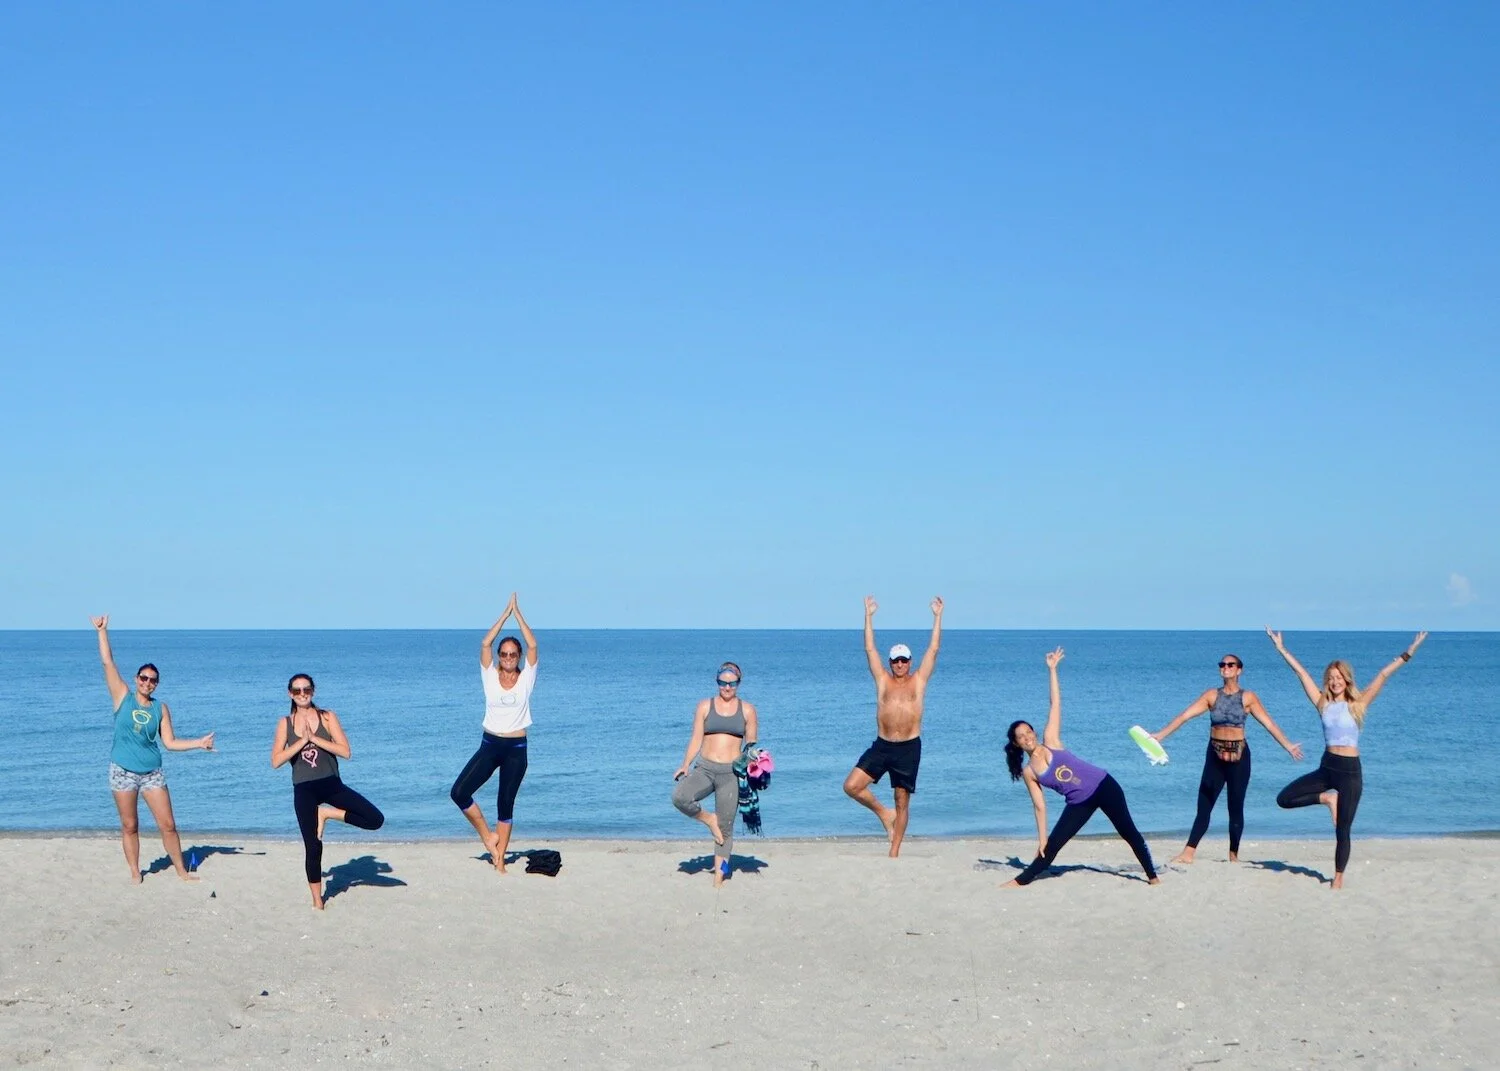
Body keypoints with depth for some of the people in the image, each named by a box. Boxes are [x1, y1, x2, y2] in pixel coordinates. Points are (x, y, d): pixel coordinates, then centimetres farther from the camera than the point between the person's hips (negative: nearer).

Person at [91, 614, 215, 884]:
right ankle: (135, 873, 17)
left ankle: (181, 871, 10)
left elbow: (170, 742, 3)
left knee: (168, 825, 0)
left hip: (152, 772, 1)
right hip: (123, 771, -1)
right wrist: (102, 631, -8)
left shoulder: (160, 708, 3)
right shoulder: (123, 696, 0)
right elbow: (107, 662, -5)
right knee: (129, 826, 6)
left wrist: (199, 743, -5)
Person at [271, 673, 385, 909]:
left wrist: (314, 738, -16)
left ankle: (327, 814, 5)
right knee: (313, 848, 1)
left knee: (375, 819, -13)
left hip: (331, 784, 1)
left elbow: (345, 751, -10)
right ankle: (317, 901, 17)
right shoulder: (285, 723, 3)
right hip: (304, 790, -1)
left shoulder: (327, 717, 1)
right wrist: (302, 741, -15)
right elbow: (276, 761, -7)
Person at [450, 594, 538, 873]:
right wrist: (505, 614, -8)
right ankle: (488, 836, 4)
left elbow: (532, 645, -10)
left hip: (516, 748, -1)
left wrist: (518, 613, -8)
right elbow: (485, 644, -8)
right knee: (459, 792, -13)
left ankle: (499, 859, 9)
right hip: (489, 745, 1)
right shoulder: (490, 676, 2)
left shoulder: (526, 678, 0)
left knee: (506, 804, 4)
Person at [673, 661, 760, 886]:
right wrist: (685, 765, -6)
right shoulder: (705, 706, 8)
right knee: (679, 797, -28)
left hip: (732, 772, -1)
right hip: (704, 768, 1)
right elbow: (696, 739, 5)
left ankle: (719, 874, 9)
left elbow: (751, 745, 9)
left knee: (726, 828, 1)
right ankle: (708, 819, -1)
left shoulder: (747, 710, 7)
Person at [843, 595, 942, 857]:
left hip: (909, 748, -1)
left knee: (902, 801, 4)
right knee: (851, 786, -11)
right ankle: (884, 813, 12)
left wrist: (938, 616, 2)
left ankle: (894, 853, 12)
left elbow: (933, 649, 4)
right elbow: (870, 649, 8)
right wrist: (869, 616, 6)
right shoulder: (883, 680, 9)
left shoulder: (918, 680, 7)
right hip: (881, 745, 1)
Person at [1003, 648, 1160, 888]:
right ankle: (1020, 880, 11)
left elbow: (1055, 704, -4)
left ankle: (1152, 876, 14)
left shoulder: (1050, 741, -2)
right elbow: (1040, 805, 4)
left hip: (1103, 786, -1)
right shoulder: (1028, 773, 1)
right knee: (1051, 846, -1)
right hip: (1079, 803, 1)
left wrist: (1052, 669, -8)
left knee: (1129, 833, 2)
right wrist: (1041, 837, -1)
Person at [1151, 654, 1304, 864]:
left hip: (1238, 756, -1)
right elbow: (1185, 716, -1)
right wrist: (1160, 735, -7)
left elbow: (1269, 724, -1)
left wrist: (1288, 746, -7)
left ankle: (1234, 854, 15)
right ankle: (1188, 852, -6)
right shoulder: (1212, 695, 3)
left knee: (1236, 806, 5)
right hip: (1215, 755, 1)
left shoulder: (1248, 697, 0)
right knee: (1204, 805, -2)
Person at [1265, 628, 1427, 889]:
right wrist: (1281, 648, 6)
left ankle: (1338, 879, 13)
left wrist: (1408, 653, -14)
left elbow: (1383, 675, -8)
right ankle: (1326, 798, 12)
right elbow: (1301, 672, 5)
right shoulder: (1323, 703, 5)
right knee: (1284, 799, -5)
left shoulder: (1357, 705, -2)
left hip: (1350, 770, -4)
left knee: (1342, 831, 1)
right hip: (1326, 767, 4)